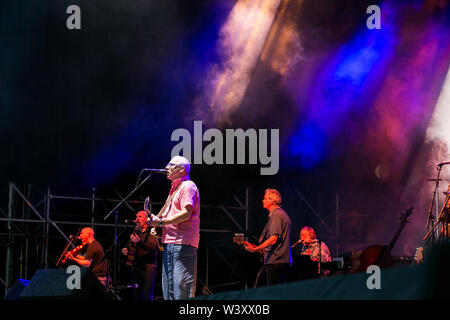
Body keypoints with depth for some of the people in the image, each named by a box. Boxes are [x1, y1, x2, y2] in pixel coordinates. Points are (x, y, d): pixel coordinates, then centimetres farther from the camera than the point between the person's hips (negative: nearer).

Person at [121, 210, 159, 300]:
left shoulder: (152, 231, -1)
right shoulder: (135, 232, 19)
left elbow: (153, 247, -16)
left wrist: (139, 242, -29)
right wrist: (125, 251, 3)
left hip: (148, 267, -6)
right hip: (135, 267, 6)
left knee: (147, 296, -14)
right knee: (136, 296, 3)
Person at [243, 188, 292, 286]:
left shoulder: (276, 215, -11)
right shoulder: (282, 214, 21)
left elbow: (274, 239, -22)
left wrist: (256, 249, -27)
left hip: (274, 261, -11)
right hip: (284, 261, 11)